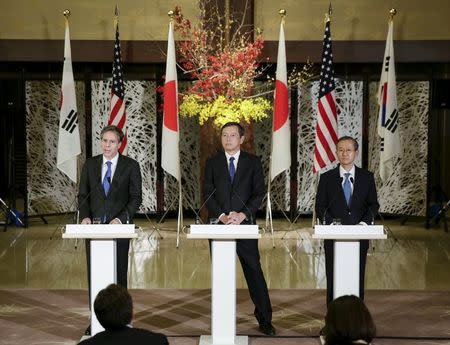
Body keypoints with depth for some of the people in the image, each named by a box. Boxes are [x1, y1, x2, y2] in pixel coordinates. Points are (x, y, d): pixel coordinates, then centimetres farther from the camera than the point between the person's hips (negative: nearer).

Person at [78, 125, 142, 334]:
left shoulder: (131, 166, 0)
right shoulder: (90, 164, 8)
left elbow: (136, 197, -1)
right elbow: (83, 195, 10)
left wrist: (121, 218, -14)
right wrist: (85, 216, -7)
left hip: (119, 227, -2)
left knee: (119, 274, 1)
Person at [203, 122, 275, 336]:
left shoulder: (253, 162, 7)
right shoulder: (212, 163, 9)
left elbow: (259, 193, 1)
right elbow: (208, 194, 3)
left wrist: (242, 214, -12)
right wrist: (221, 216, -11)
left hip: (245, 224, -1)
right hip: (218, 224, 1)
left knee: (254, 272, 0)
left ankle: (264, 320, 8)